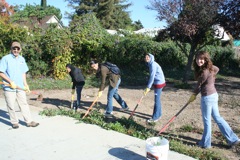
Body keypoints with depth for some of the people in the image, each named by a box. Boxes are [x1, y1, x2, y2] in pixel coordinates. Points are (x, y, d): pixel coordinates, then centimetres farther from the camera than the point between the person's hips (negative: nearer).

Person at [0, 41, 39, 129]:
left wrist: (25, 85, 11)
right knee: (11, 106, 4)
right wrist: (11, 82, -16)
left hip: (20, 87, 5)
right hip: (9, 87, -4)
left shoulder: (22, 59, 12)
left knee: (24, 104, 6)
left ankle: (29, 121, 10)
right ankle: (14, 122, 18)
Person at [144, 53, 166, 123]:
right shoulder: (150, 64, 12)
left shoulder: (153, 64, -18)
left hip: (159, 83, -10)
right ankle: (158, 115, 29)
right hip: (158, 83, 10)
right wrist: (149, 86, 14)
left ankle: (155, 117, 3)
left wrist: (148, 87, -26)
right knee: (157, 99, 17)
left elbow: (152, 76, -24)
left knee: (157, 100, -4)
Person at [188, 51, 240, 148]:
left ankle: (205, 143, 21)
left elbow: (199, 85, -10)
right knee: (217, 118, 18)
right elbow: (217, 69, 26)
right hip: (213, 95, 9)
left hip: (207, 97, -9)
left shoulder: (205, 72, -22)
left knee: (206, 120, 5)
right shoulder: (210, 67, 4)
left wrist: (194, 95, 6)